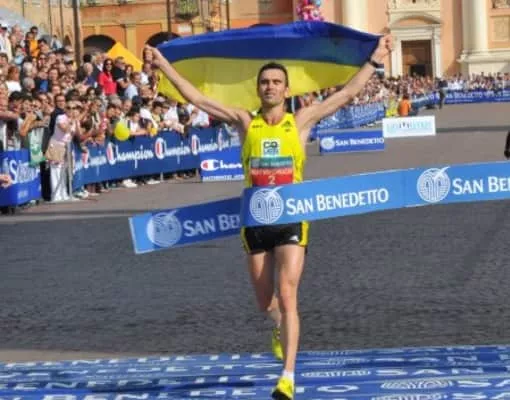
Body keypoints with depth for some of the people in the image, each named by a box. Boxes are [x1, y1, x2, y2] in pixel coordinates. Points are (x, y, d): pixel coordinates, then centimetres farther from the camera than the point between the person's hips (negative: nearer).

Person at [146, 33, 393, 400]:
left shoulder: (300, 121, 1)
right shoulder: (246, 122, 3)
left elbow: (347, 94, 1)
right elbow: (197, 99, 2)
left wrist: (375, 60, -2)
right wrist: (165, 66, 0)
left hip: (292, 220, -2)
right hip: (255, 222, 2)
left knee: (287, 295, -13)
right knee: (264, 302, 13)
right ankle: (281, 324, 50)